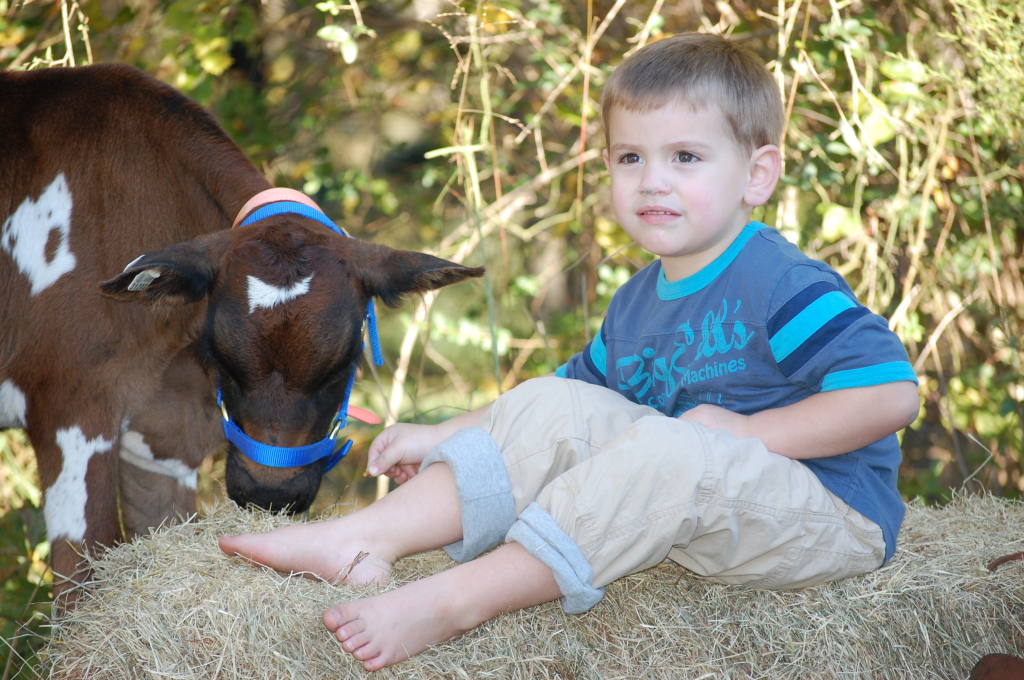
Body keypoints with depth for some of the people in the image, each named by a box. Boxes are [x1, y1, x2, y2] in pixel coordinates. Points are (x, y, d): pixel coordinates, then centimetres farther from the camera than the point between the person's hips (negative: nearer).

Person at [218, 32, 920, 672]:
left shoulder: (783, 287, -17)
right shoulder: (637, 302, 11)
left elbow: (891, 392, -25)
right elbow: (576, 388, 24)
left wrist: (750, 431, -22)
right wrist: (444, 437, 16)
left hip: (832, 517, -8)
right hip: (688, 501, 8)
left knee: (670, 451, -36)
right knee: (551, 407, -5)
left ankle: (455, 600, -38)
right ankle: (367, 540, -18)